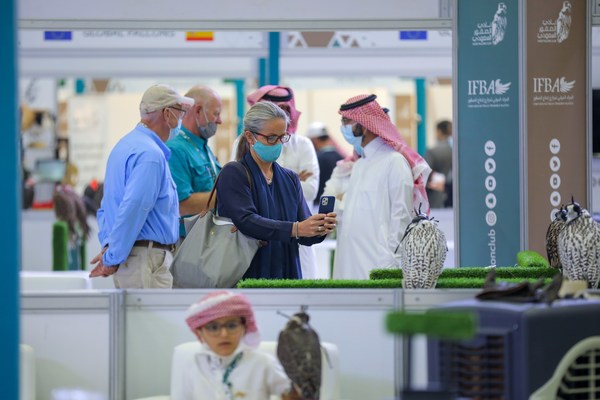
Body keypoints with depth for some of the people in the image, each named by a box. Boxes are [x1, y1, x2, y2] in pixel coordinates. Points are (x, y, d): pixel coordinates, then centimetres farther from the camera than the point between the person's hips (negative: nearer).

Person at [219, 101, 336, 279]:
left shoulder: (290, 178, 13)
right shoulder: (233, 174, -4)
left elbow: (305, 237, 7)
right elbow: (246, 221, -19)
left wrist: (320, 230, -15)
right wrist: (295, 229, -29)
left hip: (286, 273, 5)